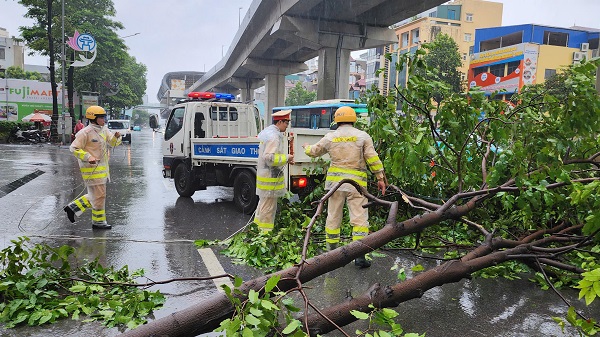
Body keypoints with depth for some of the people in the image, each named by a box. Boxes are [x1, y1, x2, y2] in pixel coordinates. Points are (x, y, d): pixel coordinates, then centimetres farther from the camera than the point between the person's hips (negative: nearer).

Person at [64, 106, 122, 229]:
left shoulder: (104, 130, 12)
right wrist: (88, 157, -23)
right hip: (92, 169, -9)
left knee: (94, 195, 17)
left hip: (102, 168, 9)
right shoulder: (85, 132, -13)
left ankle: (73, 208, 27)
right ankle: (98, 222, 10)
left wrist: (116, 137, -11)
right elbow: (74, 148, -12)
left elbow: (112, 142, 11)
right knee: (99, 195, -2)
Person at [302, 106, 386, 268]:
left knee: (333, 217, 13)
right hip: (356, 182, -2)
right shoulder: (362, 136, -1)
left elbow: (314, 151, 19)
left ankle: (332, 252, 21)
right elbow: (373, 159, -5)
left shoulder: (330, 137, 5)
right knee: (359, 218, 1)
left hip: (335, 181, 2)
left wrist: (306, 147, 41)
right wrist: (380, 178, 2)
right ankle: (359, 255, -3)